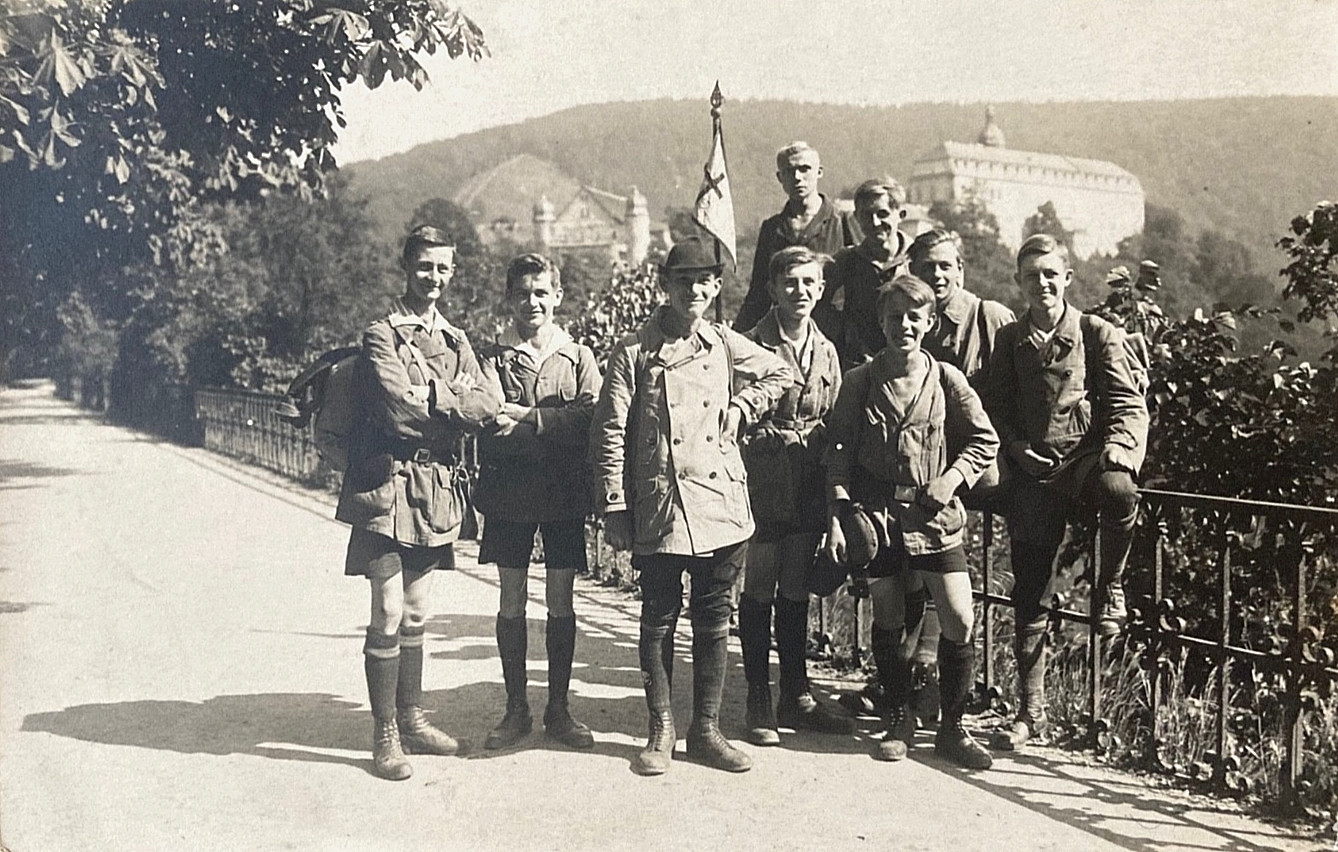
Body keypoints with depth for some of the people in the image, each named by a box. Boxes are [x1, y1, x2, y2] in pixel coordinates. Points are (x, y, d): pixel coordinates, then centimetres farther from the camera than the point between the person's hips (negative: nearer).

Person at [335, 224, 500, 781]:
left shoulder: (456, 341, 14)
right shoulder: (380, 336, -5)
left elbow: (486, 406, -1)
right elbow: (398, 409, -19)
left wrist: (431, 399, -14)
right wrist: (454, 413, -6)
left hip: (437, 489, 6)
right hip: (389, 484, -6)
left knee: (416, 613, 15)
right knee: (389, 614, -6)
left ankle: (411, 718, 25)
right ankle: (385, 735, 2)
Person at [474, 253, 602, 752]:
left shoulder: (579, 357, 7)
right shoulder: (494, 359, 6)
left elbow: (591, 419, -10)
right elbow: (491, 426, -10)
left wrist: (527, 419, -19)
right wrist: (554, 425, -24)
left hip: (564, 493, 0)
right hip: (509, 493, 0)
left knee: (560, 603, 5)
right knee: (512, 603, 5)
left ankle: (558, 710, 16)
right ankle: (516, 710, 16)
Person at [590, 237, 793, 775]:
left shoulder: (726, 346, 7)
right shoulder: (634, 352, -3)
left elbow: (782, 374, 23)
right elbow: (609, 434, -4)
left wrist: (740, 410, 7)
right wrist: (614, 508, -8)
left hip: (722, 507, 3)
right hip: (659, 510, -3)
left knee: (714, 623, 9)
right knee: (659, 622, 6)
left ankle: (706, 730, 20)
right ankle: (660, 732, 18)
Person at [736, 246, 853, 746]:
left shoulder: (825, 352, 11)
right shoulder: (752, 347, -8)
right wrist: (792, 436, -11)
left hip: (807, 495, 5)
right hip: (763, 492, -5)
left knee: (796, 597, 13)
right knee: (758, 597, 3)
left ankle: (796, 698, 24)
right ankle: (759, 704, 14)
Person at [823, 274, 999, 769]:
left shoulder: (946, 379, 1)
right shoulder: (859, 382, 0)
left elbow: (985, 441, 7)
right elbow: (839, 452, 0)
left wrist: (952, 479, -7)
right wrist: (837, 516, -7)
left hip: (933, 514, 0)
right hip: (876, 514, 0)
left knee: (959, 621, -5)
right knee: (887, 621, 8)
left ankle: (952, 728, 12)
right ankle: (899, 721, 26)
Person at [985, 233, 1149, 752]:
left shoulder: (1098, 334, 5)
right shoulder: (1009, 340, 14)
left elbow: (1128, 404, 0)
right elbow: (995, 407, 18)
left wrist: (1118, 448, -18)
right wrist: (1017, 446, 0)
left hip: (1086, 457, -2)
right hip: (1033, 473, 2)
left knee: (1119, 491, -39)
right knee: (1028, 595, 0)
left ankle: (1109, 588, -10)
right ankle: (1031, 710, 11)